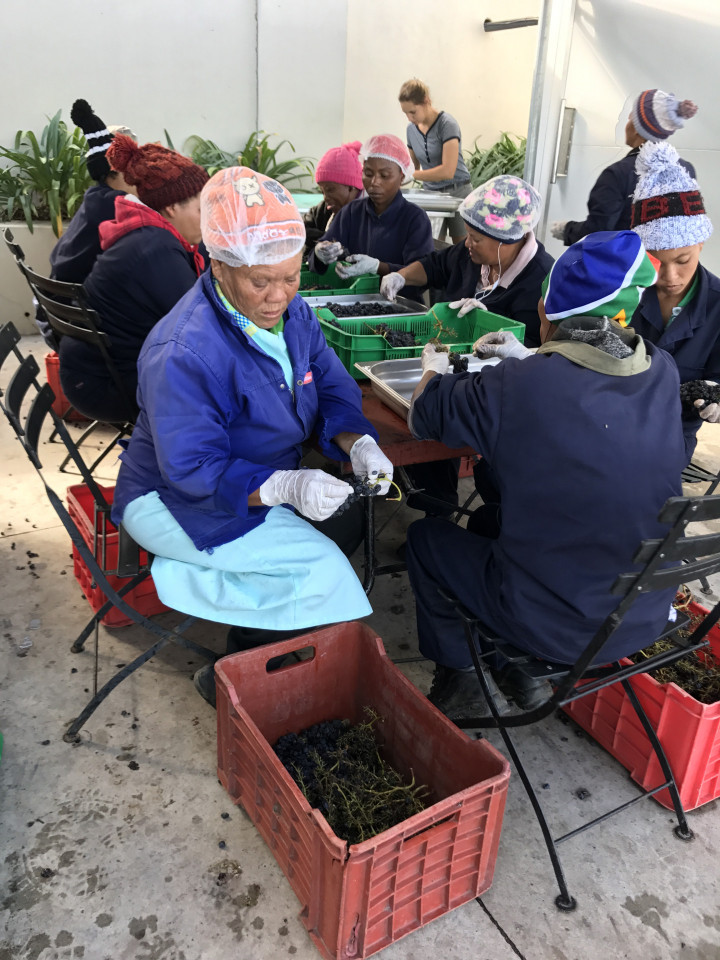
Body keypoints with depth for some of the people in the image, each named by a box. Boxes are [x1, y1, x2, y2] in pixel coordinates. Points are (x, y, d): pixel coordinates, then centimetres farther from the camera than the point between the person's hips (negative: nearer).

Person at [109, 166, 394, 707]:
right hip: (176, 502, -8)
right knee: (320, 564, -21)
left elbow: (331, 389, 0)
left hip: (256, 484, 8)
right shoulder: (183, 354, -29)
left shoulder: (291, 312, -3)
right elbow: (192, 470, -27)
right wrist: (286, 486, -38)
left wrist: (357, 444, -21)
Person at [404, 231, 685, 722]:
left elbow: (423, 417, -5)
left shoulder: (514, 385, -24)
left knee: (426, 536, 17)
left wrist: (434, 368, 16)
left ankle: (459, 681, 29)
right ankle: (524, 672, 37)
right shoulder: (664, 373, -9)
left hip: (551, 626, -5)